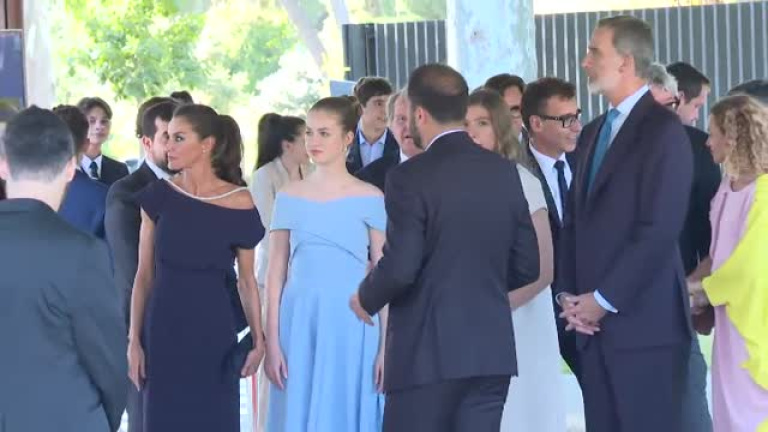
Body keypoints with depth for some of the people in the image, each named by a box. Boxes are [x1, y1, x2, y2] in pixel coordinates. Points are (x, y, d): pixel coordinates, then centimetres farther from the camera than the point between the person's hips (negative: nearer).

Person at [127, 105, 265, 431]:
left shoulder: (238, 204, -5)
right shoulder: (158, 196, 1)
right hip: (163, 334, 2)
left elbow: (246, 280, 2)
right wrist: (134, 340, -1)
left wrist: (258, 340, -6)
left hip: (213, 334, -2)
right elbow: (144, 275, 3)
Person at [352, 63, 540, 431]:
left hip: (427, 355, -5)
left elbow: (400, 268, -16)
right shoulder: (503, 172, 6)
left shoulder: (410, 177, -11)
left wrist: (365, 300, 4)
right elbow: (527, 266, 9)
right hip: (493, 350, 5)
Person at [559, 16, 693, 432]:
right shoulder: (593, 132, 18)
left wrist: (604, 299, -13)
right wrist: (570, 295, 2)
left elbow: (659, 230, -15)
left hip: (644, 322, -7)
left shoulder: (663, 130, -8)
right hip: (595, 322, 7)